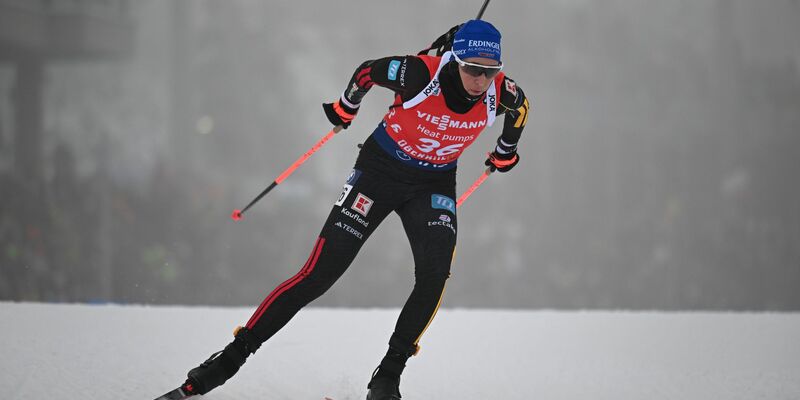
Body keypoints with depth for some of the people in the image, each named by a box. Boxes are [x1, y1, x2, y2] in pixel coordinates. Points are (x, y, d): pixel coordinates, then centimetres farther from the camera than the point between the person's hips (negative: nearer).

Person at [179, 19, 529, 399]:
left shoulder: (500, 93, -20)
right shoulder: (419, 74, -30)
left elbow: (520, 107, 7)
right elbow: (367, 71, -9)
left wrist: (505, 153, 22)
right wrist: (345, 109, 8)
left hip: (434, 184, 3)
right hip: (381, 169, -3)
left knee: (434, 275, -22)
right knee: (318, 274, -9)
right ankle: (233, 355, -1)